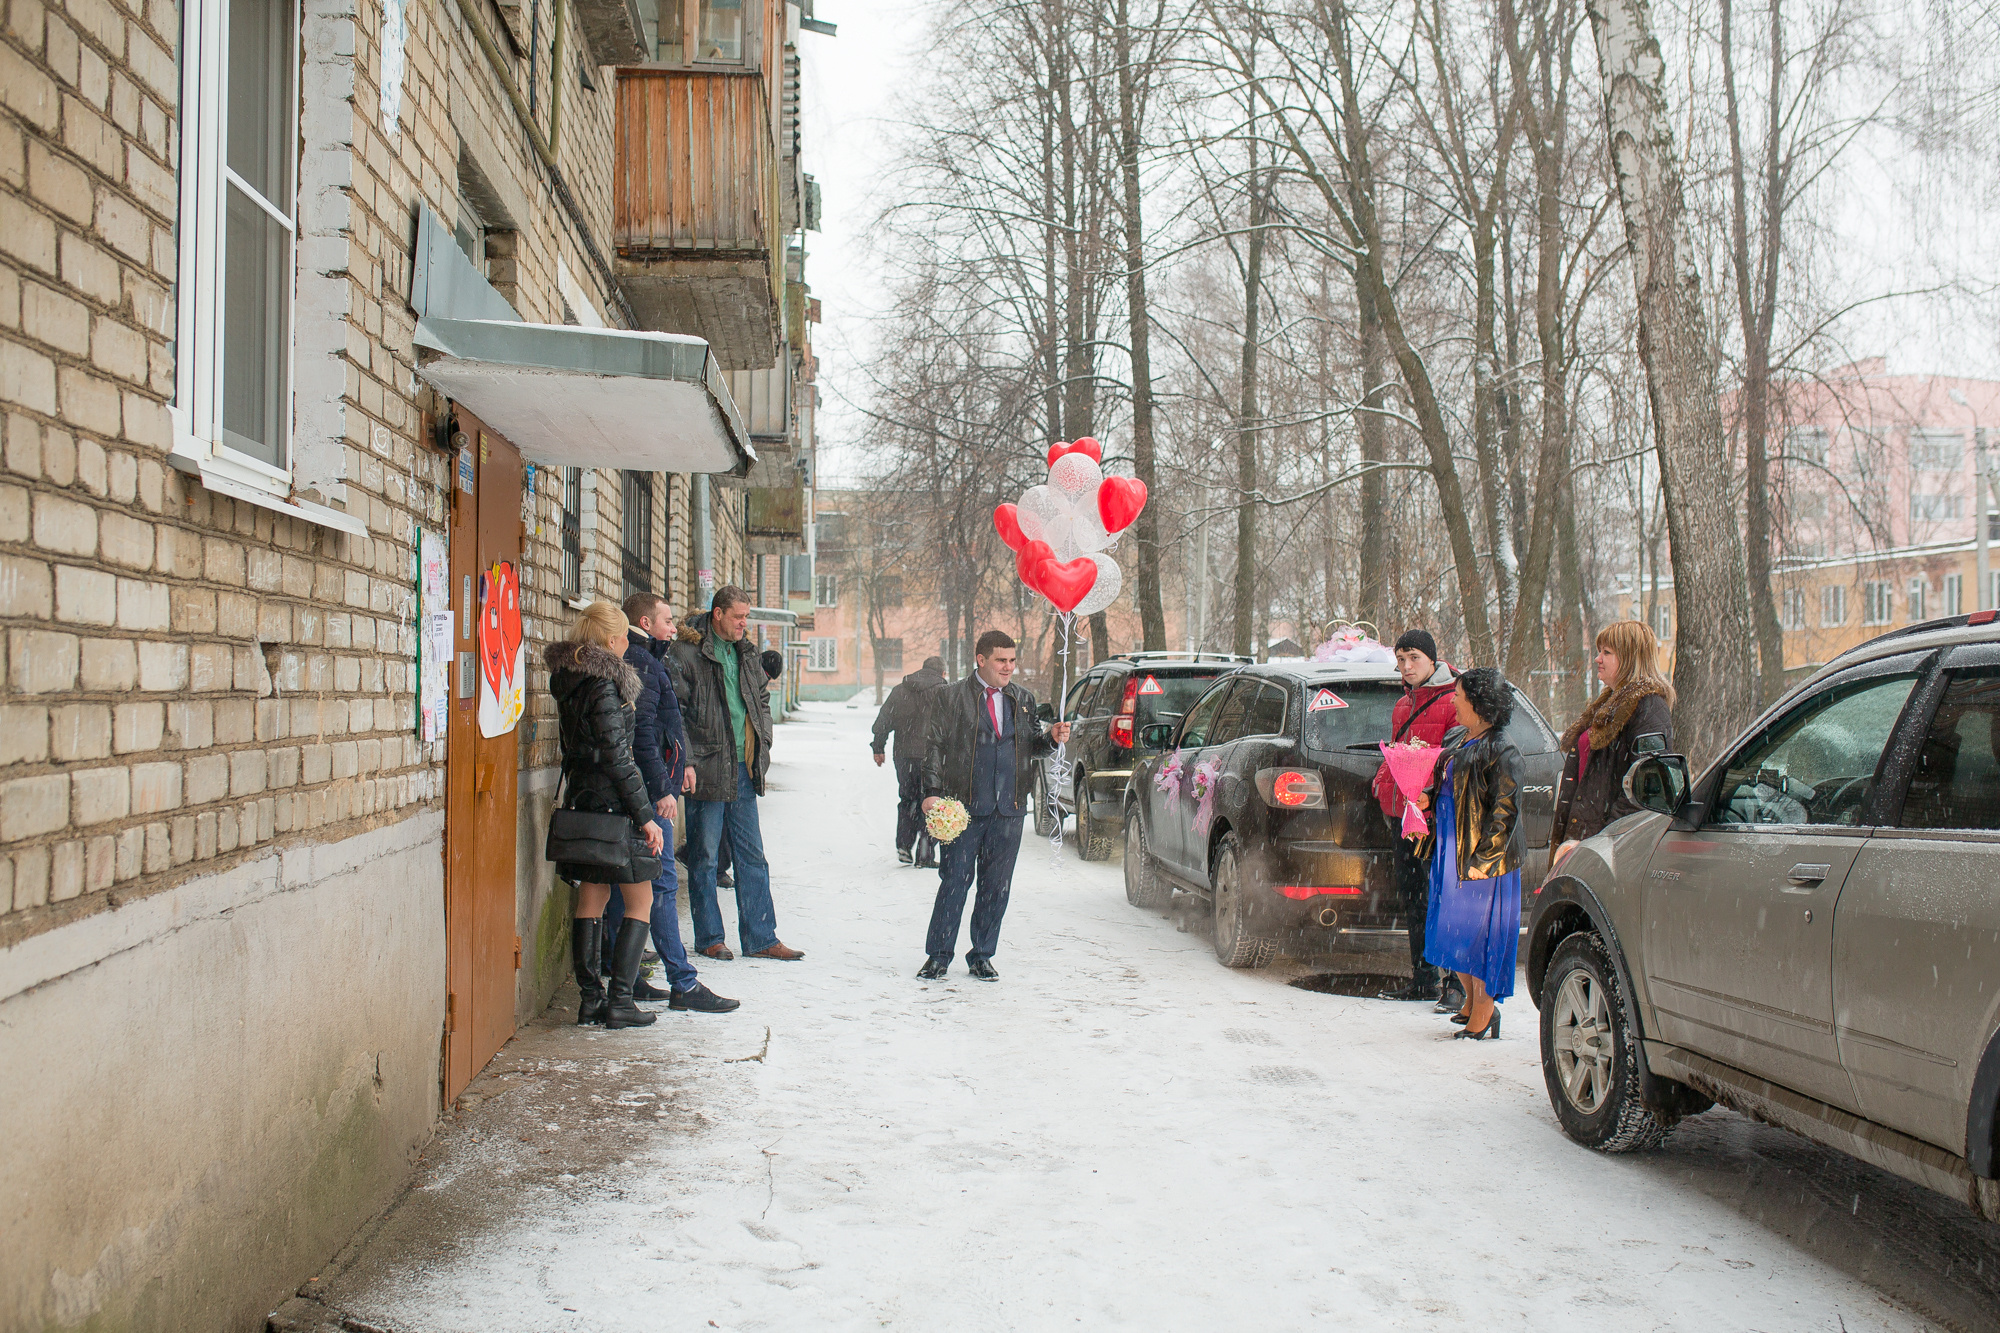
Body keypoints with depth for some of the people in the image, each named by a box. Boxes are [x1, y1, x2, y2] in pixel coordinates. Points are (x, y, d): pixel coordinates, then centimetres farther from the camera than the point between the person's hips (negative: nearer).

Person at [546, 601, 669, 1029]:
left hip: (580, 799, 8)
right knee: (640, 899, 1)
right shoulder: (605, 683, -16)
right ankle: (619, 999, -1)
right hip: (613, 802, -8)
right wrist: (645, 815, -15)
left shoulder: (568, 680, 10)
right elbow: (617, 755, -18)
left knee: (592, 897, 13)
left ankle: (589, 996, 14)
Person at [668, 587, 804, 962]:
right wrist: (686, 762, -16)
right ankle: (709, 938, 14)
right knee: (704, 857, 4)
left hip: (744, 770, 7)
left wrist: (762, 744, 14)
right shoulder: (687, 652, -8)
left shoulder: (746, 653, 14)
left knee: (752, 856, 9)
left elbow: (762, 698, 26)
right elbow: (674, 710, -11)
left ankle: (761, 938, 15)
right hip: (707, 771, -6)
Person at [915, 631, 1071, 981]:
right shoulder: (950, 697, 0)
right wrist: (932, 791, -11)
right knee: (955, 882, -2)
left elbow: (1031, 743, 20)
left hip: (1009, 809, 4)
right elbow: (933, 745, -2)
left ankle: (982, 956, 21)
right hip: (965, 807, -4)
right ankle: (938, 956, 10)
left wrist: (1051, 736, -2)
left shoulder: (1022, 700, 13)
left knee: (997, 886, 8)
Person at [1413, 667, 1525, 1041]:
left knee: (1478, 932, -1)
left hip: (1481, 856, -8)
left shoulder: (1501, 752, -15)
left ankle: (1484, 1011, 11)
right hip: (1448, 850, 8)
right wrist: (1429, 798, 2)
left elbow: (1505, 812, -17)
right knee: (1452, 928, 14)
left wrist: (1482, 859, -19)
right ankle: (1472, 1001, 28)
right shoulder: (1455, 739, 10)